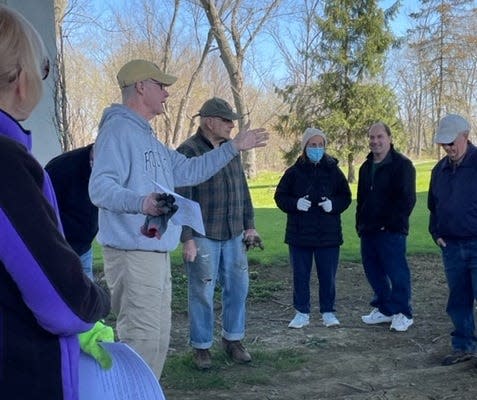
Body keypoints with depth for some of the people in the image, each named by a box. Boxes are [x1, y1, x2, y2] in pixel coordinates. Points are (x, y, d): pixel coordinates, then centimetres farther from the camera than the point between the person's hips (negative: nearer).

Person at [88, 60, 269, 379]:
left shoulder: (146, 135, 20)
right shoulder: (118, 128, -12)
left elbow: (189, 170, 25)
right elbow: (100, 187, -23)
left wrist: (234, 147, 23)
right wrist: (140, 202, -41)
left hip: (158, 253, 11)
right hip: (133, 254, -10)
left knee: (158, 338, 17)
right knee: (141, 340, -10)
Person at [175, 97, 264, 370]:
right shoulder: (188, 152, -11)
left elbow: (242, 189, 16)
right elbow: (181, 199, -14)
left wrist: (249, 224, 13)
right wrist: (187, 238, -16)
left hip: (233, 235, 6)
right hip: (203, 237, -6)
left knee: (238, 288, 10)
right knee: (203, 294, 2)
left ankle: (233, 339, 27)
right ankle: (202, 347, 18)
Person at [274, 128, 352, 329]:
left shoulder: (333, 170, 1)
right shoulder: (294, 172, -1)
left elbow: (346, 196, 6)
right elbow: (280, 196, 2)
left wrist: (334, 205, -15)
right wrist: (295, 203, -16)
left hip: (328, 234, 0)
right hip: (299, 234, 0)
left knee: (327, 275, 7)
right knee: (300, 275, 8)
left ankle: (328, 312, 22)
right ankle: (302, 313, 20)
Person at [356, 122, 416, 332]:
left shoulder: (402, 165, -7)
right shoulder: (366, 167, 17)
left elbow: (407, 199, -13)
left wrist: (391, 223, -16)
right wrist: (360, 224, 14)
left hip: (391, 231, -8)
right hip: (368, 230, 8)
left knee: (396, 271, -3)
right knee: (373, 270, 12)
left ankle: (403, 313, 8)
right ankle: (383, 309, 25)